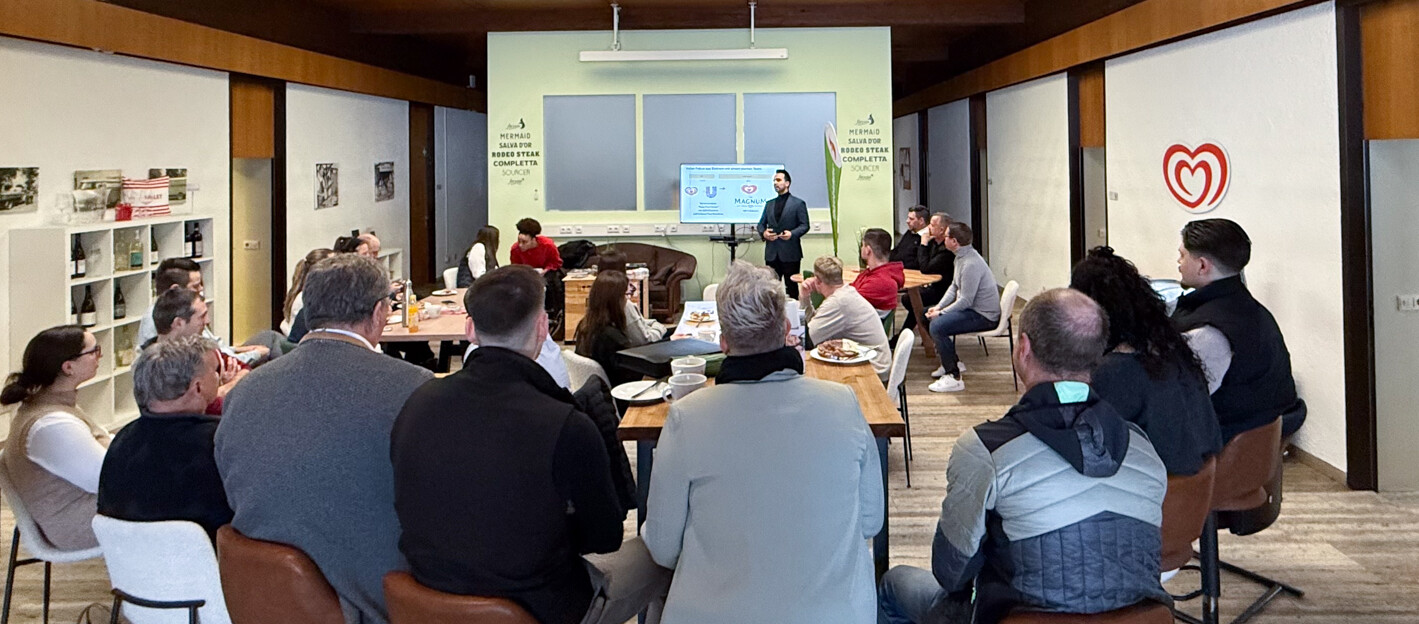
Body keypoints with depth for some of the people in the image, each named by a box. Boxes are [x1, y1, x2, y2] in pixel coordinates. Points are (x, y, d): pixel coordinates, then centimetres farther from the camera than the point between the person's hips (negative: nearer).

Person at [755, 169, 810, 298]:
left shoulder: (798, 204, 1)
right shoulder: (769, 204, 17)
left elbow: (804, 226, -3)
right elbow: (761, 223, 16)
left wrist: (792, 234, -21)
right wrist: (763, 233, -6)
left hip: (790, 253, -4)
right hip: (772, 253, 4)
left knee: (792, 287, 2)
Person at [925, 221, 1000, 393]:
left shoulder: (971, 264, -26)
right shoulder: (962, 257, 8)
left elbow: (966, 301, -25)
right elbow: (954, 287, 16)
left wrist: (940, 313, -17)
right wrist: (938, 307, 3)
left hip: (983, 316, -11)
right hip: (973, 308, 11)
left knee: (937, 326, -27)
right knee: (928, 313, 18)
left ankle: (954, 377, -21)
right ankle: (951, 362, 24)